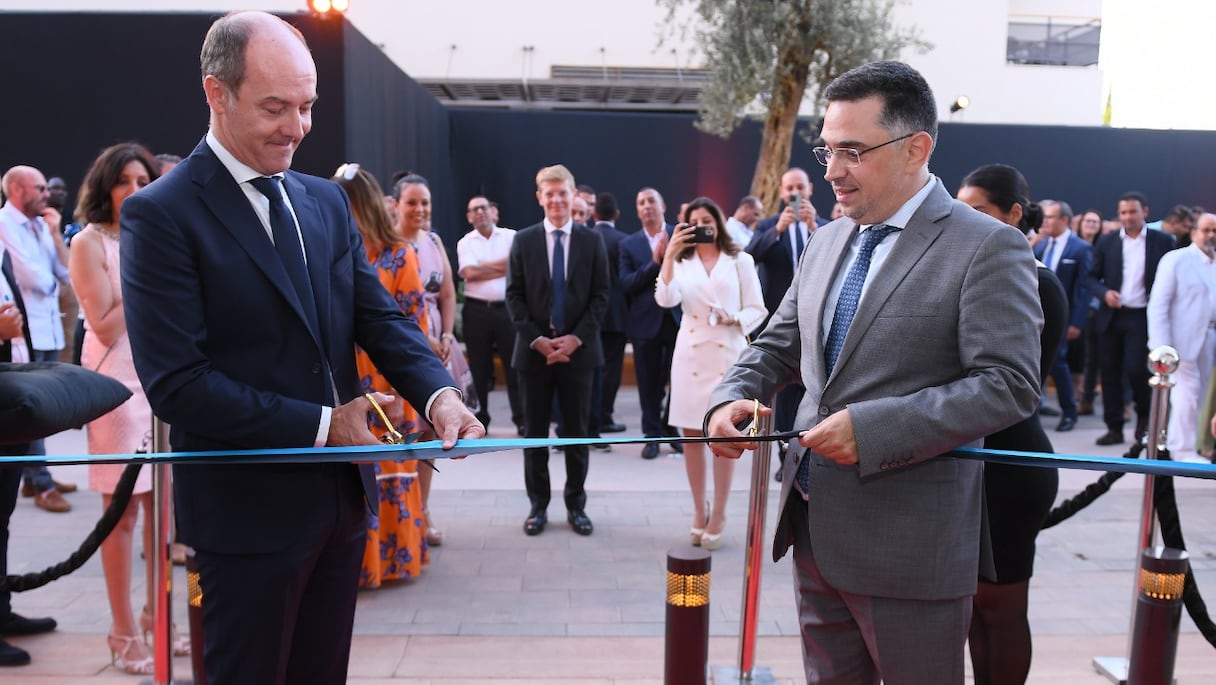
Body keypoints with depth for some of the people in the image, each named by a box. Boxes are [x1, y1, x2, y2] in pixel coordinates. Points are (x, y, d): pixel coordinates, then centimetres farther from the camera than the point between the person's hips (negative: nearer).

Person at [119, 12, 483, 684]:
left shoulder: (326, 199, 7)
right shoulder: (161, 214, -13)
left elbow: (378, 317, 3)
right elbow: (176, 383, -19)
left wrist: (438, 394, -16)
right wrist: (322, 425, -18)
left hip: (343, 497, 6)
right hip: (248, 511, -6)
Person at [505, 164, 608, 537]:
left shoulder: (592, 241, 4)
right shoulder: (523, 240, 4)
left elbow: (601, 296, 0)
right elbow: (514, 296, 1)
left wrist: (575, 338, -11)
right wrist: (537, 339, -11)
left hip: (578, 348, 0)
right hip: (535, 348, 0)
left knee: (577, 431, 7)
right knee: (535, 432, 6)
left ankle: (576, 504, 19)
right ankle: (538, 505, 17)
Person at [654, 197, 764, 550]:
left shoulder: (739, 260, 3)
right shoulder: (682, 262, 8)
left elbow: (757, 310, 2)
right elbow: (666, 299, -11)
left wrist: (735, 319, -17)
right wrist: (669, 255, -16)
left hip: (728, 353, -2)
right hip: (691, 353, 2)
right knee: (692, 434, 5)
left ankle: (718, 514, 11)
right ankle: (699, 511, 17)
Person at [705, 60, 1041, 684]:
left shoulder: (986, 247, -11)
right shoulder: (826, 242, 10)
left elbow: (1008, 385, -17)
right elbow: (779, 344, 16)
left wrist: (872, 429, -24)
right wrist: (732, 397, -5)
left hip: (910, 542, -6)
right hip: (813, 527, 7)